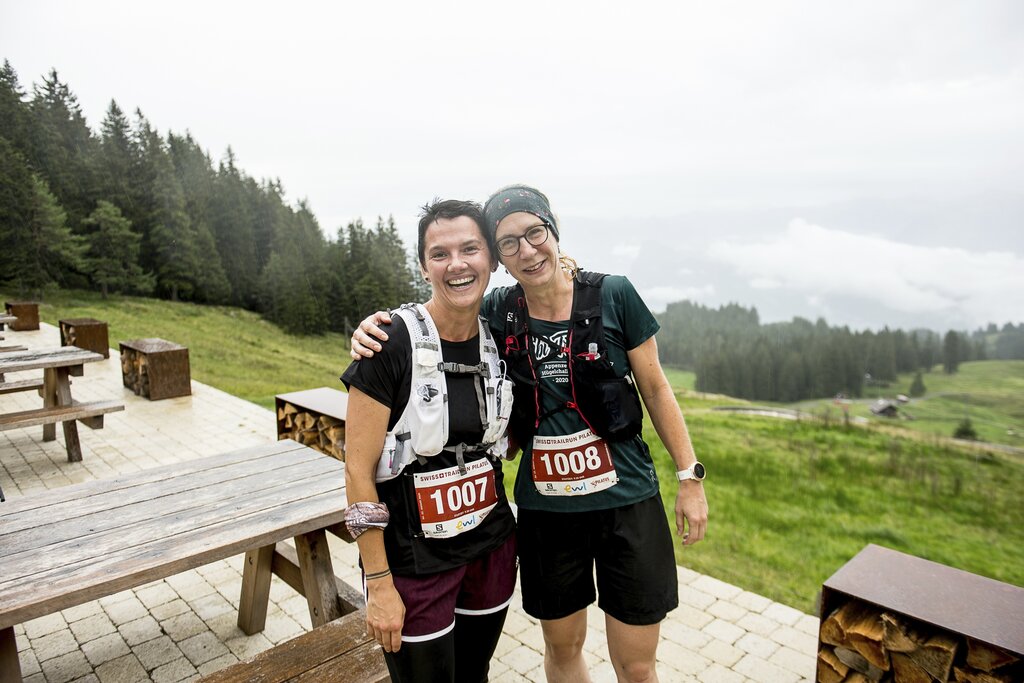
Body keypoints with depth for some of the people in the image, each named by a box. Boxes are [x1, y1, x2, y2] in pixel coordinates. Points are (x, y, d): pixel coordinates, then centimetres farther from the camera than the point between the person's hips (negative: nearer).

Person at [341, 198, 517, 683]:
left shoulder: (499, 340, -2)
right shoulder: (393, 341, -19)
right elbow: (358, 470, -15)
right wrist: (379, 583, -13)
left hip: (491, 547, 5)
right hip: (413, 558, -5)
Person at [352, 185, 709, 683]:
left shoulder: (612, 295, -10)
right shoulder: (498, 312, -5)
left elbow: (655, 389, -1)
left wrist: (690, 476, -1)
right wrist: (373, 326, -13)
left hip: (626, 501, -1)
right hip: (545, 508, 2)